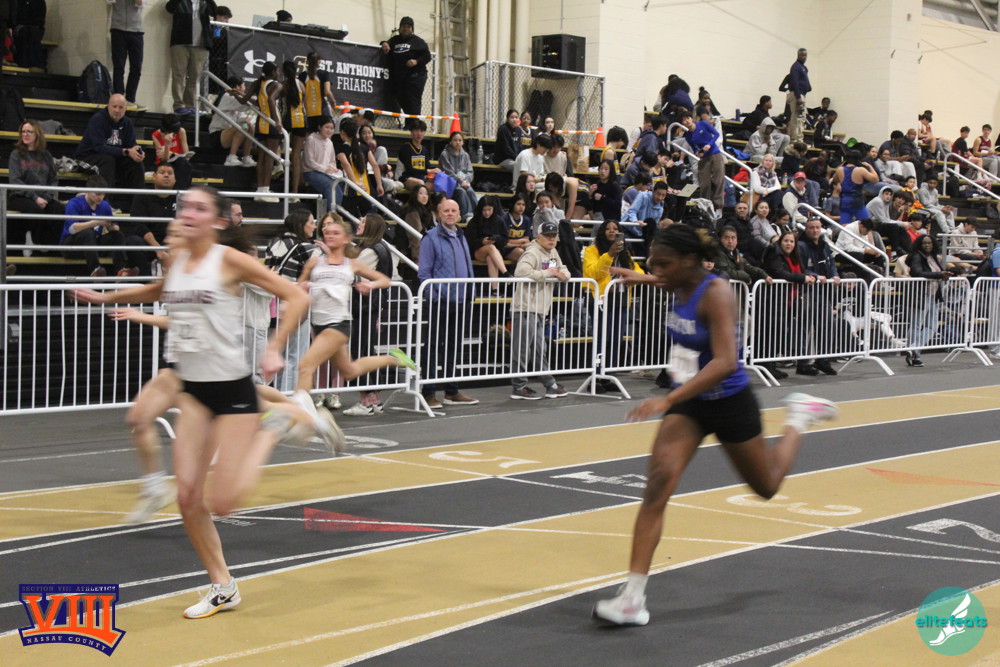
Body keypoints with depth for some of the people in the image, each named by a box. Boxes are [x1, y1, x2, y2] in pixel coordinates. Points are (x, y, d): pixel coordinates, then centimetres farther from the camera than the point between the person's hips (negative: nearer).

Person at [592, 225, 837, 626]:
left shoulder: (716, 294, -27)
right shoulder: (680, 286, -6)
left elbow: (725, 362, -39)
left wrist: (668, 400, -44)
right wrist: (645, 280, 17)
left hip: (729, 403, -5)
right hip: (688, 403, 5)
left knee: (767, 486, 20)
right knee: (657, 485, -17)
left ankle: (799, 417, 48)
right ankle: (633, 597, -20)